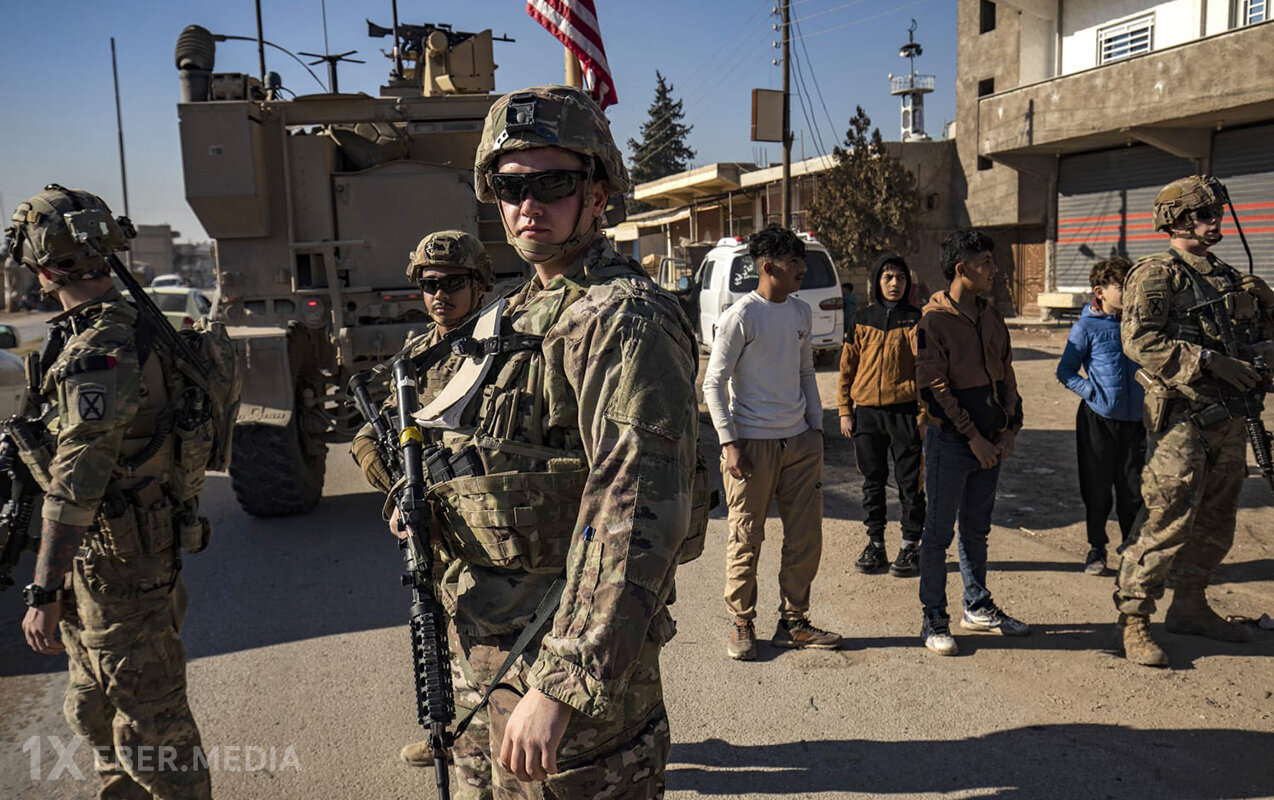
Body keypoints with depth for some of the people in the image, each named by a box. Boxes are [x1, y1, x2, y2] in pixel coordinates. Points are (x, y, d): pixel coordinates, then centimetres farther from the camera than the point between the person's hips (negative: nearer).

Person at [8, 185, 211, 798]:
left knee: (148, 718, 4)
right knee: (94, 709, 25)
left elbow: (76, 483, -28)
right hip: (98, 557, 10)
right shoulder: (125, 325, 7)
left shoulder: (98, 350, -25)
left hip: (119, 561, -10)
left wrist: (43, 594, -26)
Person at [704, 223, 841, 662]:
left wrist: (816, 428, 15)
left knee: (806, 538, 9)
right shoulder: (741, 316, -9)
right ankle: (741, 625, 17)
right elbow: (714, 382, -8)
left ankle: (793, 623, 23)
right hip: (753, 443, -6)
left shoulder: (801, 313, 11)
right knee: (746, 541, 1)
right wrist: (729, 442, -13)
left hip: (799, 441, 6)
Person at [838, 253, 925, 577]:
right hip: (867, 412, 2)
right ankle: (875, 544, 21)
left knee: (910, 480, 3)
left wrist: (925, 411, -8)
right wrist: (845, 410, 5)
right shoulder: (862, 320, 7)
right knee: (872, 480, 10)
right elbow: (847, 366, 10)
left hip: (904, 409, -2)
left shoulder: (915, 319, 1)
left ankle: (910, 546, 15)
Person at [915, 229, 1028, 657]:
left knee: (977, 529, 17)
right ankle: (934, 620, 9)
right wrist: (973, 437, -15)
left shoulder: (991, 316, 11)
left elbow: (1006, 374, 15)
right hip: (950, 443, -7)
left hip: (991, 441, 7)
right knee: (939, 532, 1)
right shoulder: (934, 320, -10)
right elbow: (933, 389, -15)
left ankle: (978, 608, 30)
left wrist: (1010, 428, 4)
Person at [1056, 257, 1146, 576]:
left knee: (1132, 486, 10)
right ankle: (1096, 546, 22)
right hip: (1098, 418, -3)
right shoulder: (1087, 327, -7)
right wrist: (1095, 393, -13)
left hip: (1134, 418, 4)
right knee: (1097, 487, 7)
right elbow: (1065, 371, -4)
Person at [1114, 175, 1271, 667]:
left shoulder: (1228, 277, 17)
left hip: (1227, 418, 8)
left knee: (1216, 522, 15)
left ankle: (1190, 607, 30)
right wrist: (1211, 362, -23)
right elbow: (1139, 340, -20)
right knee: (1167, 521, -9)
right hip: (1181, 417, -8)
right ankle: (1133, 619, 1)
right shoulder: (1155, 275, -7)